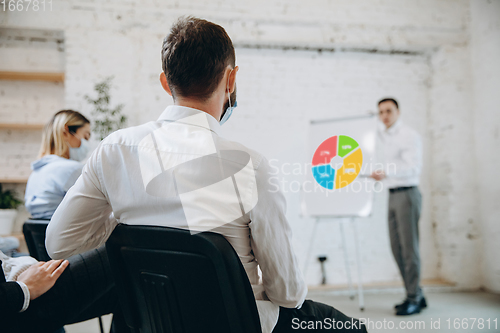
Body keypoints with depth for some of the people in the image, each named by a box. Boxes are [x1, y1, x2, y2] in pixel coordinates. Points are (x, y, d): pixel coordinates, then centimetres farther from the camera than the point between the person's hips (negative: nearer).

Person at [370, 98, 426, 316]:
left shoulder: (409, 135, -9)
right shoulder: (383, 136, 14)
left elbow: (414, 168, -23)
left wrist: (386, 173, -37)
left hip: (407, 193, -8)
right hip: (392, 196, 8)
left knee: (409, 246, -6)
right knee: (397, 248, 9)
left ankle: (414, 299, 1)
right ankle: (417, 295, 19)